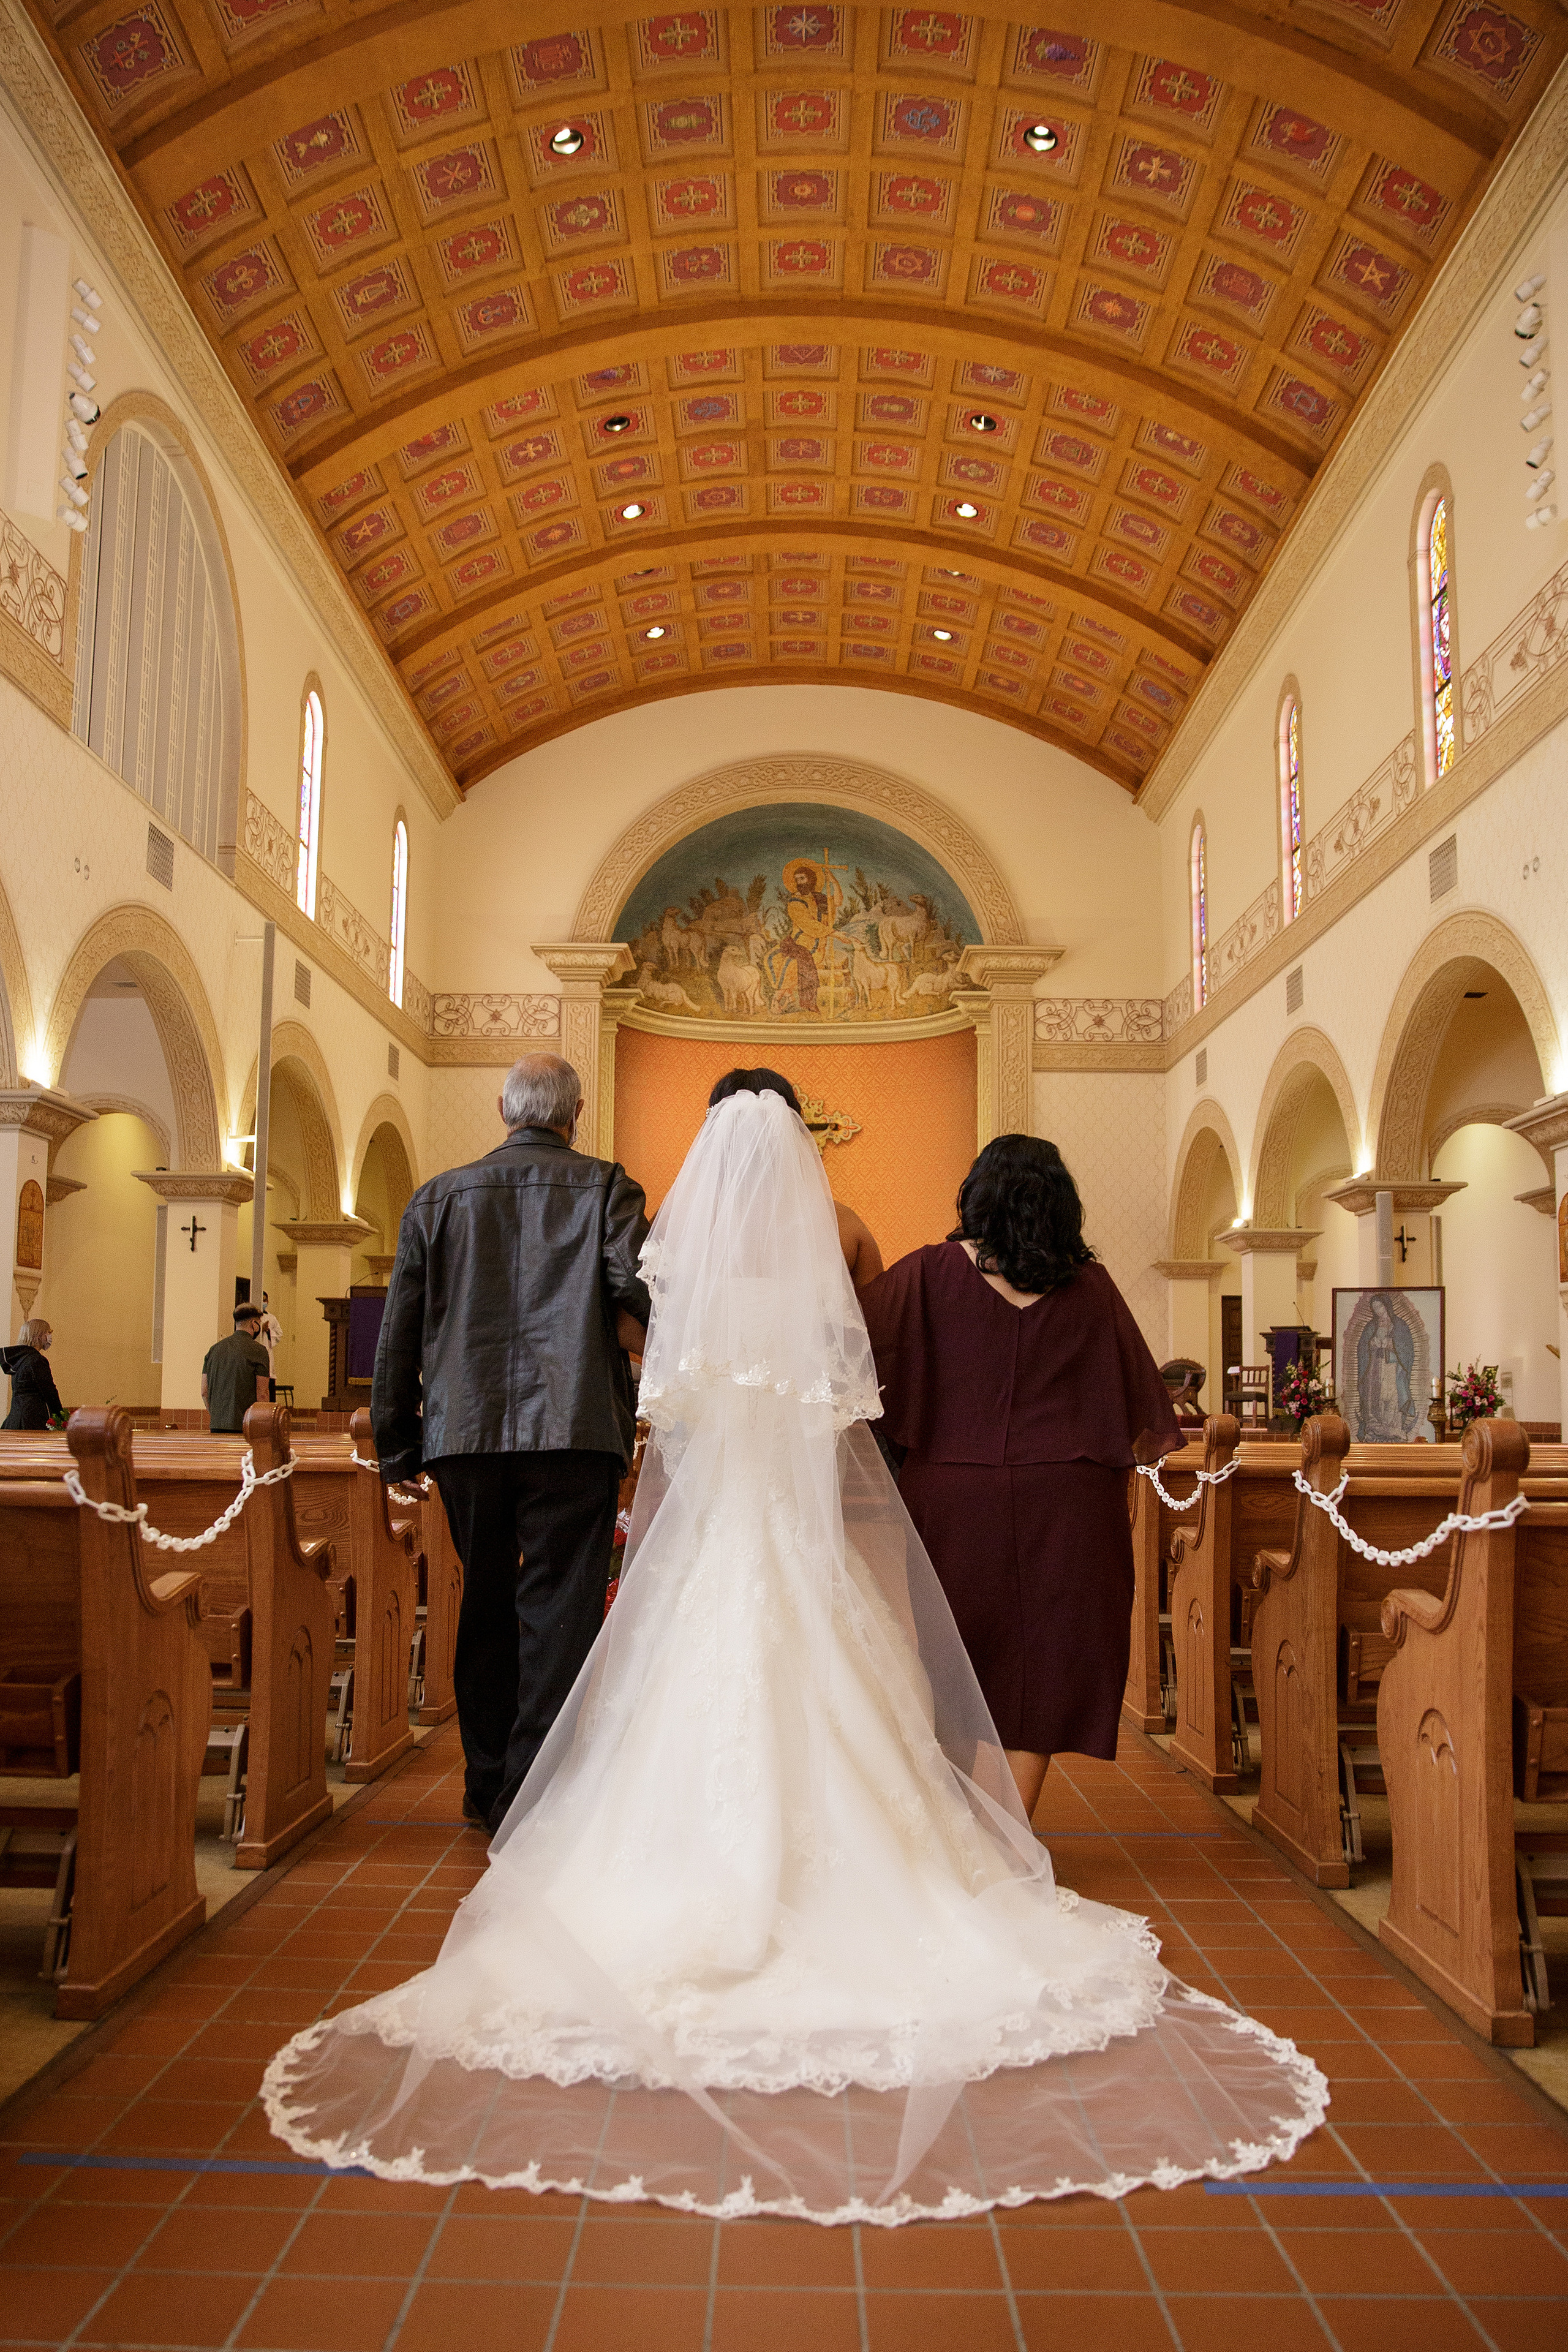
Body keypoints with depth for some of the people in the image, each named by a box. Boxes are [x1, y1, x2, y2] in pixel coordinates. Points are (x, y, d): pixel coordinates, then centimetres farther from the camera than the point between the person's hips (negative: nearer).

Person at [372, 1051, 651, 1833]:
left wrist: (396, 1448, 16)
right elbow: (644, 1296, -12)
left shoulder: (438, 1196, 12)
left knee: (486, 1608, 17)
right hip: (574, 1429, -3)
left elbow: (397, 1336, 10)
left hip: (464, 1431, 3)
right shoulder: (605, 1187, 4)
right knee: (559, 1614, 2)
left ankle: (486, 1784, 26)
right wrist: (613, 1342, 9)